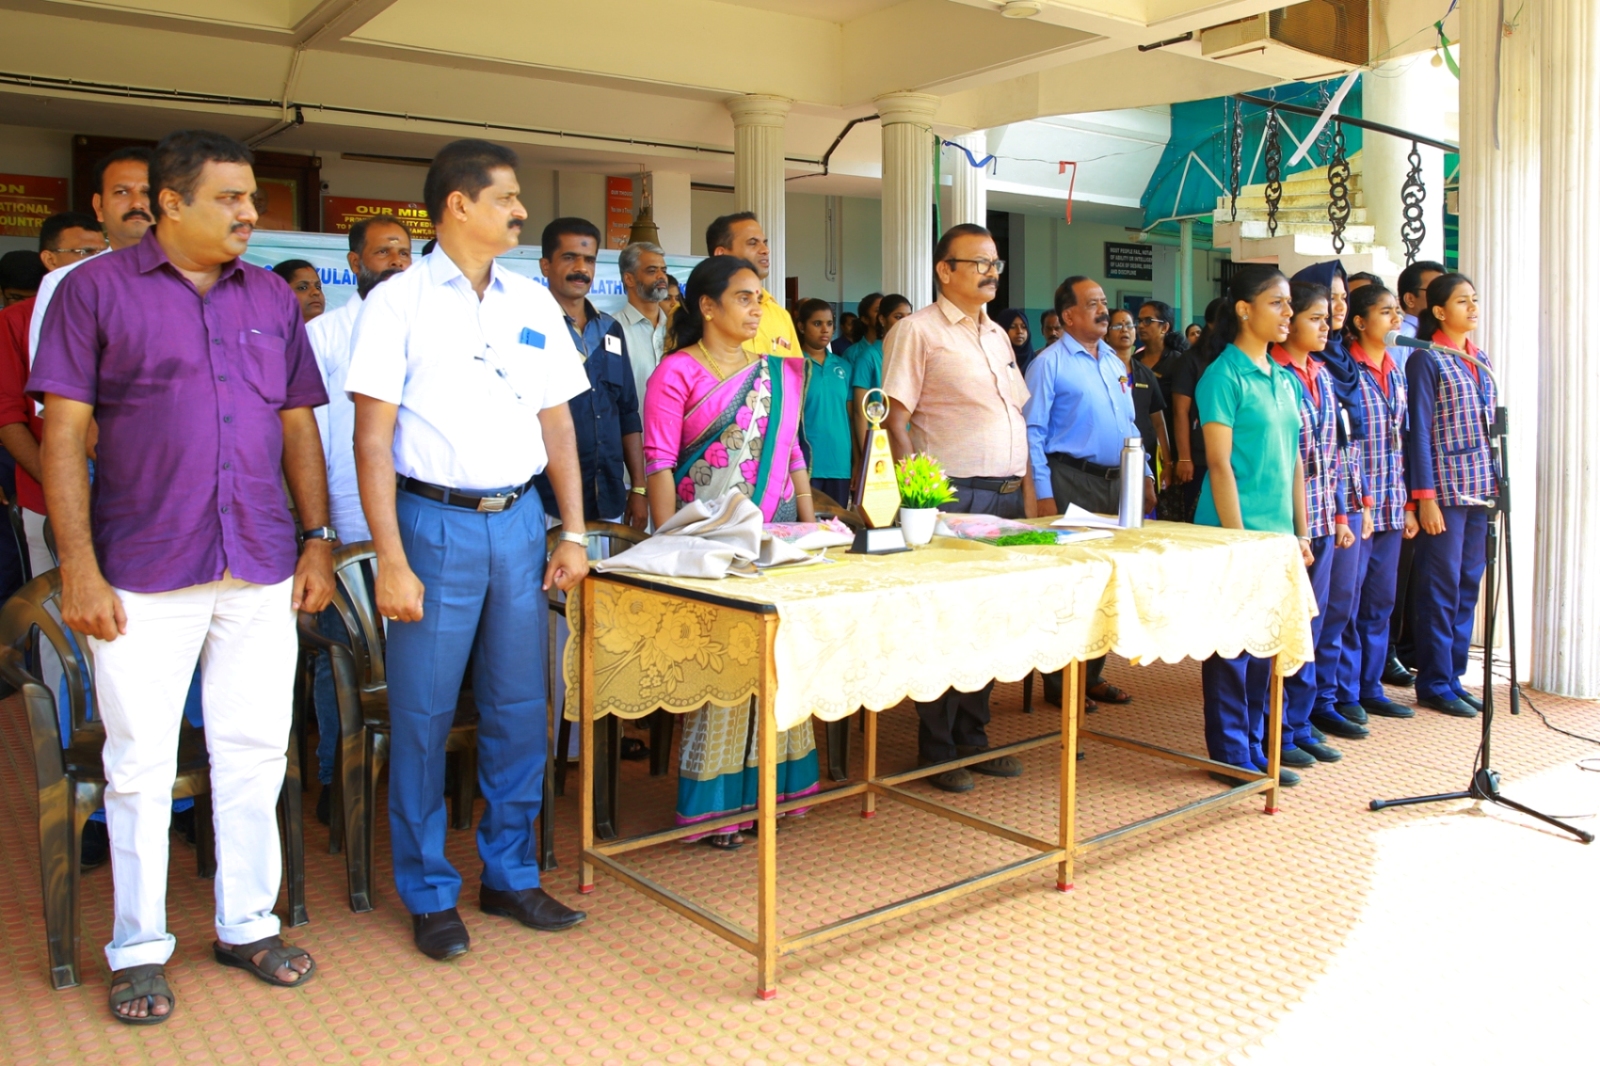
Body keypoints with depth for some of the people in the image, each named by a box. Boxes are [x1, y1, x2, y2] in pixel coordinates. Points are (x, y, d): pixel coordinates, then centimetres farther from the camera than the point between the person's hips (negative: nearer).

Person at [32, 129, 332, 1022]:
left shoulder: (272, 298, 11)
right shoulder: (95, 290, 0)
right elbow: (65, 434, -4)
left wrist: (317, 539, 6)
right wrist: (79, 565, -10)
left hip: (262, 570, 3)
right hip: (145, 573, -3)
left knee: (255, 752, 10)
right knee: (141, 765, 6)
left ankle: (248, 924, 25)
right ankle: (139, 950, 21)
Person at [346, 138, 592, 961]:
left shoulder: (534, 304, 10)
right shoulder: (398, 302, -3)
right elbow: (373, 436, -7)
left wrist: (573, 533, 6)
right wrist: (390, 559, -13)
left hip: (520, 522, 4)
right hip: (435, 524, -4)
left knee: (519, 710, 9)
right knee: (423, 716, 3)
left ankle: (511, 876, 26)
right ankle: (429, 894, 20)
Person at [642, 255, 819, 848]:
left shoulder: (779, 371, 14)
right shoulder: (677, 372, -2)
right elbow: (658, 463, -7)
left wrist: (811, 527, 12)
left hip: (777, 536, 5)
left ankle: (768, 786, 19)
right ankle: (711, 804, 8)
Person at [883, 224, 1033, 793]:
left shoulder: (997, 335, 19)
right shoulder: (917, 330, -4)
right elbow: (896, 419, -10)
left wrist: (1026, 490, 14)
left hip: (1007, 495, 7)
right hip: (952, 495, -7)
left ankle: (973, 737, 24)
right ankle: (937, 750, 10)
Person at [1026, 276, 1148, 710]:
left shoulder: (1114, 361, 15)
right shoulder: (1049, 364, -7)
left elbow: (1129, 425, 20)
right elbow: (1033, 433, -11)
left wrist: (1144, 475, 13)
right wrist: (1043, 496, -16)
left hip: (1117, 481, 7)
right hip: (1072, 482, -7)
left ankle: (1092, 675, 23)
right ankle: (1059, 682, 9)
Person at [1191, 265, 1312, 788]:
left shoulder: (1285, 380, 14)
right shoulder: (1224, 376, -9)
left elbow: (1294, 461, 17)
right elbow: (1220, 464, -13)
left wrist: (1301, 531, 13)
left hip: (1278, 534, 7)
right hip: (1236, 530, -7)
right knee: (1231, 645, 0)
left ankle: (1255, 749, 22)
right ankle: (1230, 756, 10)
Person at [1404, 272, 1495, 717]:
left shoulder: (1480, 359, 15)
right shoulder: (1426, 360, -6)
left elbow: (1490, 424, 18)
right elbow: (1419, 431, -10)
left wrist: (1495, 482, 12)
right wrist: (1425, 497, -15)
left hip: (1480, 488, 7)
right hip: (1445, 488, -7)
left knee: (1468, 585, 10)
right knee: (1441, 586, -2)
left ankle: (1453, 678, 19)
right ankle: (1434, 684, 8)